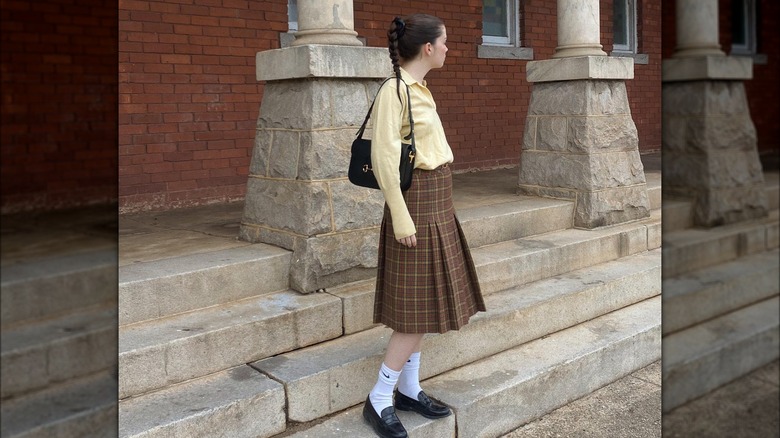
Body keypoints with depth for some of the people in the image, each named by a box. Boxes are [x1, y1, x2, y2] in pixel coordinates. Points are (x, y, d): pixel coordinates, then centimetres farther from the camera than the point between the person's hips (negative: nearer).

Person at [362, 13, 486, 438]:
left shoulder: (420, 88, 12)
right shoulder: (394, 89, -15)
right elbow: (383, 158, -19)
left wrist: (438, 205, 16)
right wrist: (401, 216, -20)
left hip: (436, 203, 9)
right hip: (416, 204, -9)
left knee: (425, 304, 12)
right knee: (416, 309, -5)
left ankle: (409, 389, 23)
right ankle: (379, 400, 7)